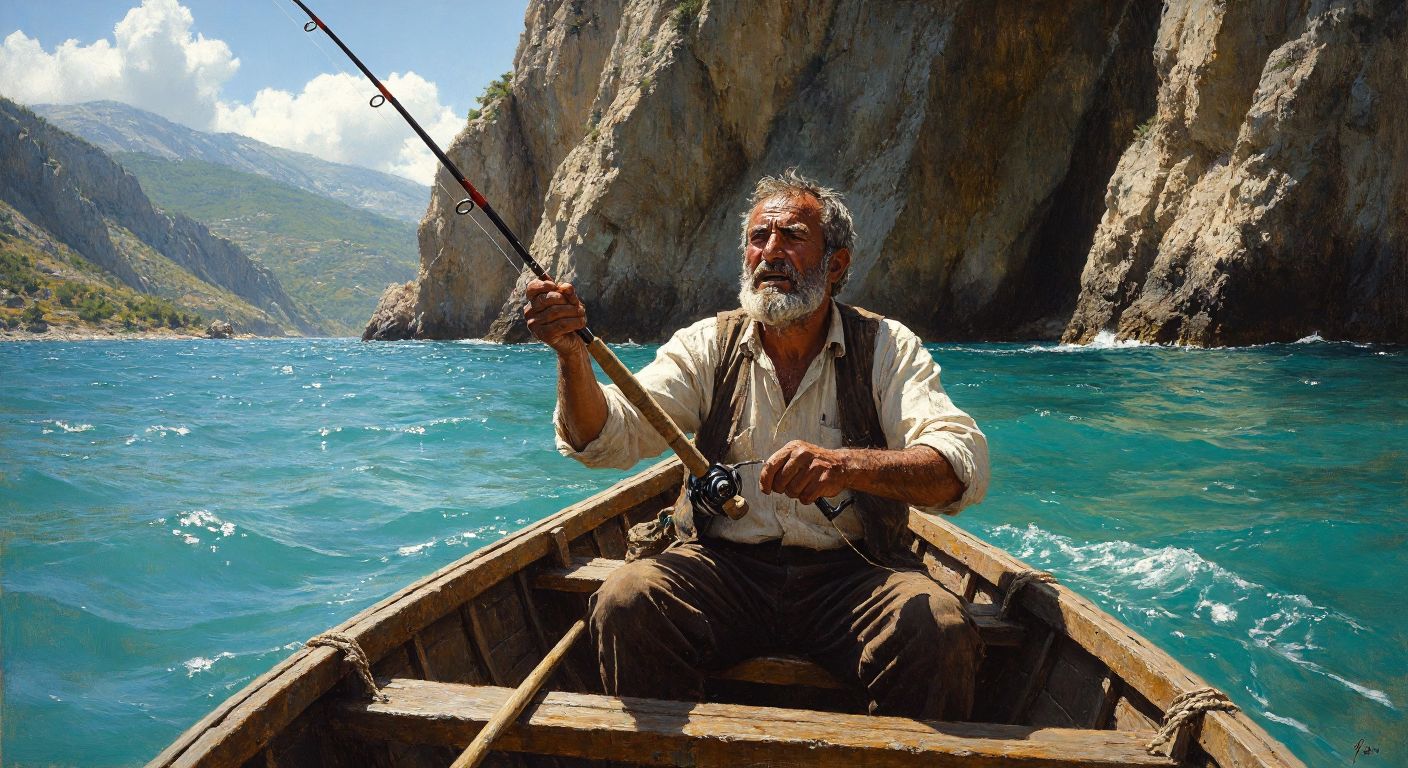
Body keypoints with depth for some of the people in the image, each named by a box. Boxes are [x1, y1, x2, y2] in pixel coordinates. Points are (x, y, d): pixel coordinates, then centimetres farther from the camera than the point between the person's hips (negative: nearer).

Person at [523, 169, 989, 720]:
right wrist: (572, 353, -26)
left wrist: (847, 465, -32)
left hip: (853, 572, -1)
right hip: (723, 565, 1)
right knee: (625, 602, -26)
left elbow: (965, 465, -13)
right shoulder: (707, 346, 6)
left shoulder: (887, 348, 2)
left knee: (940, 630, -29)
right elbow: (606, 440, -5)